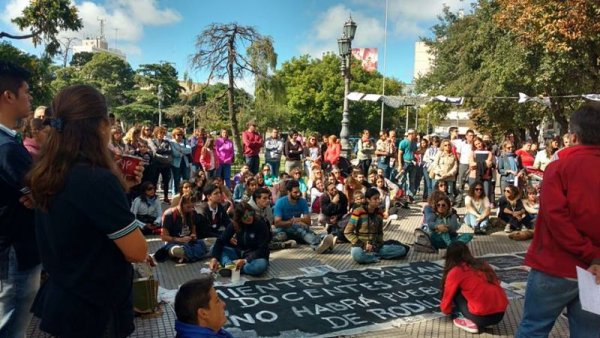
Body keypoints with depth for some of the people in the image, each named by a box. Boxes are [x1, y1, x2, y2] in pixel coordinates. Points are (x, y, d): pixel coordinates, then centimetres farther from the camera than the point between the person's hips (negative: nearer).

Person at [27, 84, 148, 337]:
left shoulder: (46, 175, -1)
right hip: (96, 310, -8)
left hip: (58, 299, 8)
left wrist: (120, 186, 5)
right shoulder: (98, 179, -27)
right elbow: (137, 252, -22)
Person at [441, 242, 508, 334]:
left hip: (482, 316, -6)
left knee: (456, 291, 13)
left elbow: (447, 298, 10)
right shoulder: (482, 264, 16)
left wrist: (446, 310, 33)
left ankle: (469, 322, 4)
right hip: (501, 313, 6)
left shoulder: (455, 272, 0)